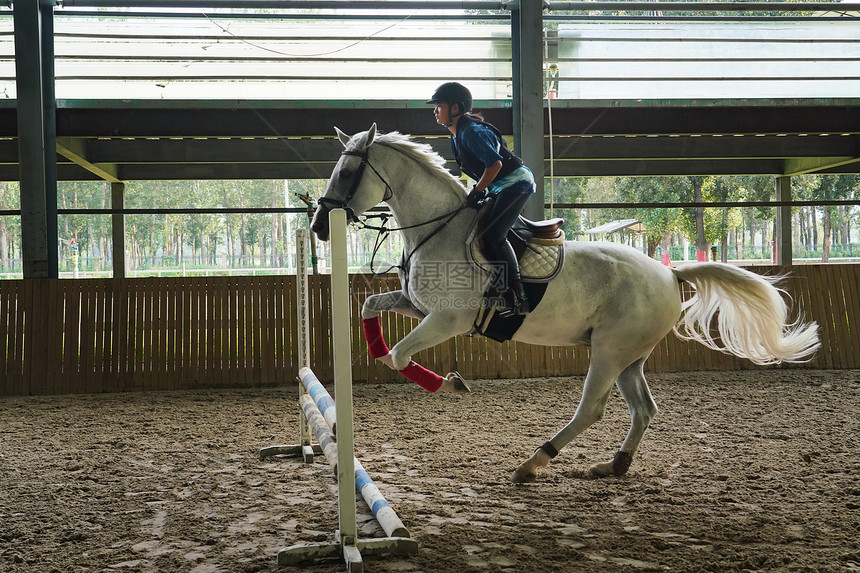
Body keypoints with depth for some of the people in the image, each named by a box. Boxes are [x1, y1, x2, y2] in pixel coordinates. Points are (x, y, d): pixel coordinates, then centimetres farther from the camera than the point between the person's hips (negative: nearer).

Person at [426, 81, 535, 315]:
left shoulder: (472, 132, -19)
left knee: (493, 234, -19)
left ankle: (517, 297, -17)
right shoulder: (457, 136, 12)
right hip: (499, 188, 11)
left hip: (516, 182, -11)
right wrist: (479, 192, 12)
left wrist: (477, 192, -17)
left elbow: (495, 164, -24)